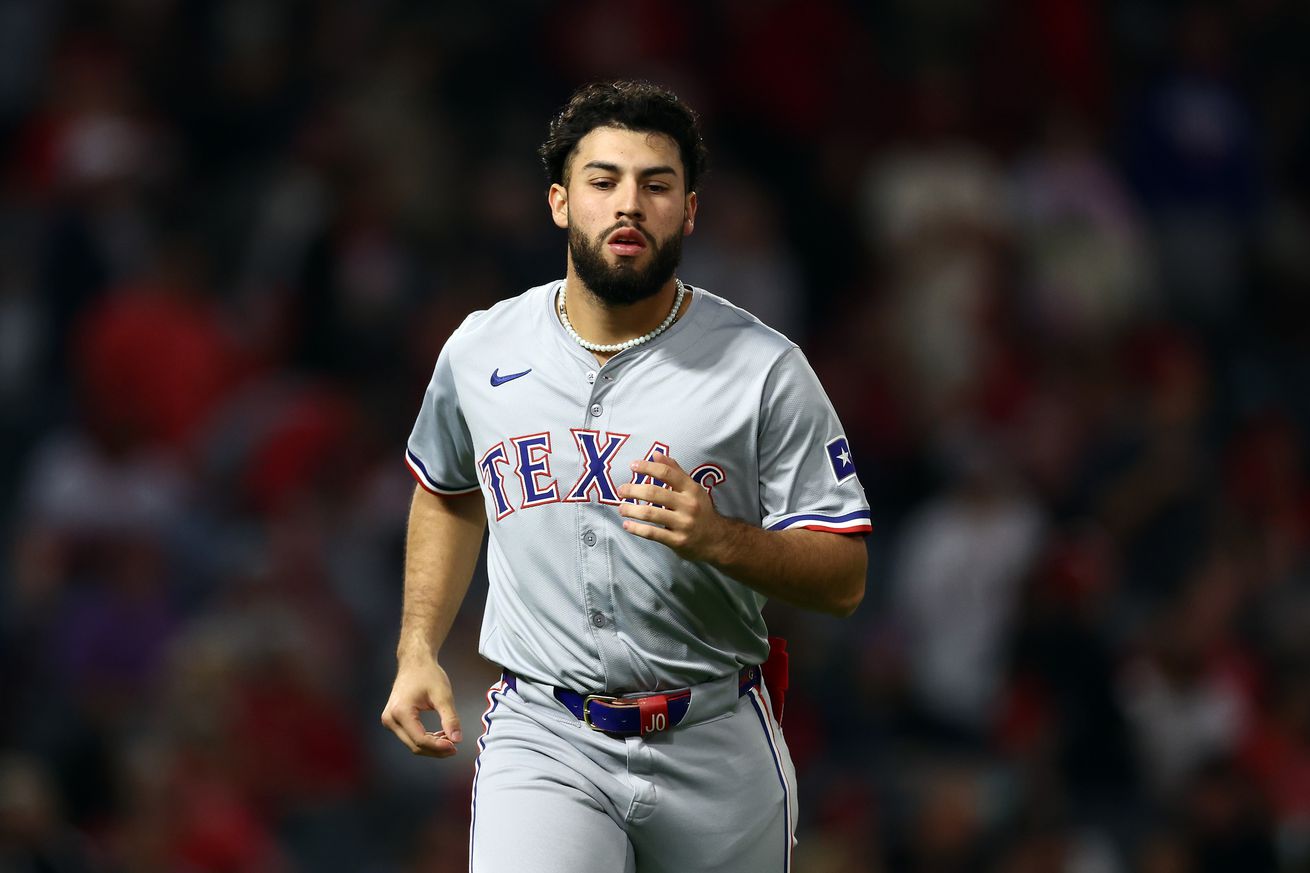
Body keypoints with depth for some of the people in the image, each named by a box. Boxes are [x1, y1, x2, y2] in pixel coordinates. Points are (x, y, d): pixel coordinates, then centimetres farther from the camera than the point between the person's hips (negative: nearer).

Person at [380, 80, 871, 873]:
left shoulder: (765, 369, -5)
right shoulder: (481, 353, 4)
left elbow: (844, 579, -6)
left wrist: (717, 538, -23)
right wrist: (419, 650, 15)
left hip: (714, 747, 0)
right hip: (542, 740, 0)